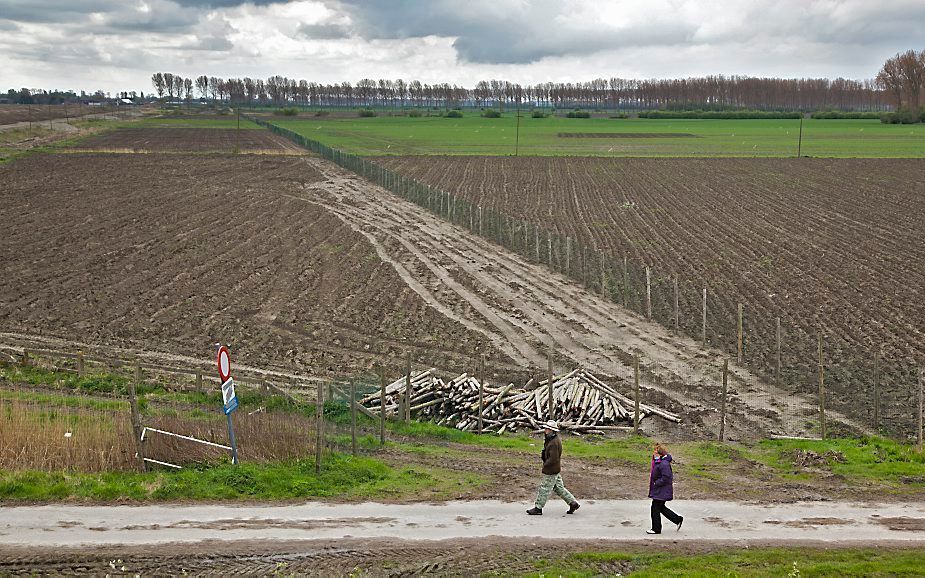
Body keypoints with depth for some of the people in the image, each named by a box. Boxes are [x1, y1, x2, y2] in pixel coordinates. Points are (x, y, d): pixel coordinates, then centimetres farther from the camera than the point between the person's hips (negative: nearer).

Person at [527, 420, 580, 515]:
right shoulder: (551, 439, 8)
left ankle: (538, 508, 9)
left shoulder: (554, 443, -24)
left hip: (551, 471, -10)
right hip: (556, 469, 10)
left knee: (544, 488, 0)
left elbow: (553, 459, -26)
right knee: (559, 488, 16)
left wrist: (545, 465, -14)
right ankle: (573, 503, 20)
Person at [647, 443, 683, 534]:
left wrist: (656, 483, -18)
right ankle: (678, 519, 27)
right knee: (661, 508, 18)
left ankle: (656, 529, 10)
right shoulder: (657, 462, 10)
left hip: (662, 491, -10)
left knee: (655, 508, -2)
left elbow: (666, 478, -26)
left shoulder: (664, 464, -22)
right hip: (659, 491, 10)